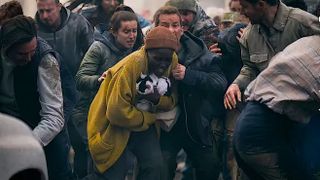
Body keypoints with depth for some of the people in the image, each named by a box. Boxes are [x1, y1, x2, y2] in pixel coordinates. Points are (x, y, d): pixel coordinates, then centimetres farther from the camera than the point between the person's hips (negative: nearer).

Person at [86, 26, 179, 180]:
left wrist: (158, 99, -26)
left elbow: (172, 100, -2)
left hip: (144, 122, 5)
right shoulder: (131, 66, -30)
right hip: (113, 125, -5)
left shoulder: (172, 62, -12)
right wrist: (149, 118, -17)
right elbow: (117, 112, -31)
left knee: (155, 165, -8)